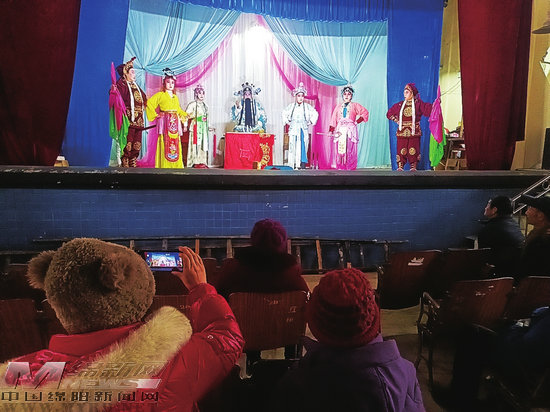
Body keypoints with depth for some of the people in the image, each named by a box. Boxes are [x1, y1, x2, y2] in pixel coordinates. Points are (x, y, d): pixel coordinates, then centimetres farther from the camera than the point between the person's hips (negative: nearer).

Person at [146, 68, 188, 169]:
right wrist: (155, 115, -7)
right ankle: (165, 167, -9)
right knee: (165, 144, -10)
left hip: (175, 123, 6)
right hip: (165, 123, -5)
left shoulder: (175, 97, 20)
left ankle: (176, 167, 4)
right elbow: (149, 103, -5)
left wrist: (185, 116, 13)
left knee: (176, 144, 2)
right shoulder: (160, 95, 2)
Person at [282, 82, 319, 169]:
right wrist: (287, 122, 13)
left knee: (303, 146, -6)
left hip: (303, 130, -1)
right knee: (294, 147, -4)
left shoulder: (307, 106, 3)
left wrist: (311, 122, 8)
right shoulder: (291, 106, 6)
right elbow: (284, 114, 21)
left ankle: (302, 165, -5)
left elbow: (315, 114, 14)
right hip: (294, 130, 1)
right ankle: (295, 165, -2)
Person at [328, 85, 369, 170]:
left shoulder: (355, 106, 12)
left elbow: (365, 112, 9)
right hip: (340, 130, 2)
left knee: (350, 149, -10)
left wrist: (357, 121, 1)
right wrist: (331, 130, 0)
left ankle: (350, 167, -10)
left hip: (350, 130, -2)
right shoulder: (338, 107, 17)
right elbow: (333, 119, 11)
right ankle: (340, 166, -4)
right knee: (339, 149, -6)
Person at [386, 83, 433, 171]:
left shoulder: (418, 104, 4)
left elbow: (428, 109, -7)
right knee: (401, 150, -2)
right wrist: (396, 120, 11)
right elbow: (389, 113, 20)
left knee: (413, 150, -4)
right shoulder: (399, 105, 11)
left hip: (414, 132, -2)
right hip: (402, 132, 2)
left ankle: (413, 167, 3)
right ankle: (400, 166, 3)